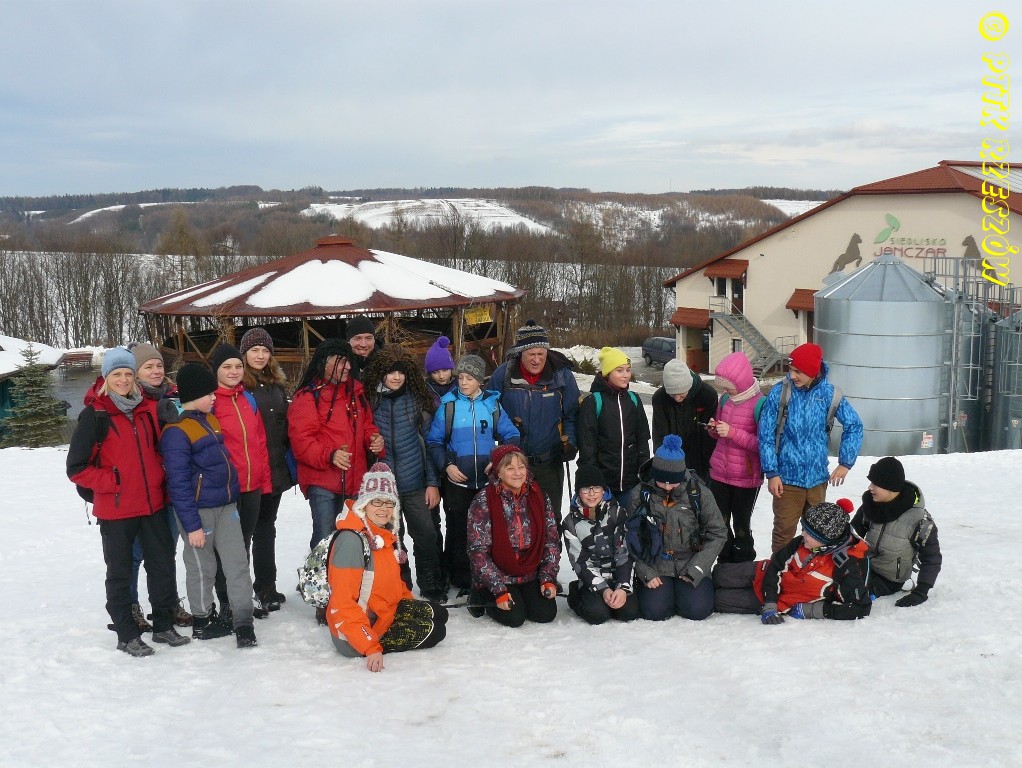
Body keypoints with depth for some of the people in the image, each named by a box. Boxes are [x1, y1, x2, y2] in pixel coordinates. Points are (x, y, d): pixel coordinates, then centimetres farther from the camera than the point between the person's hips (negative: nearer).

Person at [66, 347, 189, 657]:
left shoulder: (147, 409, 7)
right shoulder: (95, 415, -8)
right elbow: (77, 468, -9)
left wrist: (160, 478, 8)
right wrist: (112, 482, -15)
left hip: (153, 503, 5)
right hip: (115, 508, -5)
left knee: (163, 565, 11)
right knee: (120, 572, 7)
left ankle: (163, 625, 26)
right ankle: (126, 635, 18)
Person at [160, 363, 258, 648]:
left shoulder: (209, 418, 8)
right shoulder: (176, 431, -17)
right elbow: (178, 483, -18)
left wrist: (233, 494, 19)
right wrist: (191, 525, -17)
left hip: (226, 506, 7)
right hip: (198, 509, -7)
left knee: (237, 562, 3)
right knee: (202, 567, 8)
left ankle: (243, 622, 6)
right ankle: (202, 621, 24)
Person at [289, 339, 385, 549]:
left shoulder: (355, 391, 13)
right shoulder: (307, 397, -7)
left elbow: (366, 424, 21)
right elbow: (301, 441, -14)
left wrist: (374, 438, -2)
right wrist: (329, 455, -29)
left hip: (354, 480, 6)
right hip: (322, 481, -6)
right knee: (325, 539, -7)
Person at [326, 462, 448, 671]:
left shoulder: (385, 533, 3)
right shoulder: (351, 540, -25)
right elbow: (343, 605, -28)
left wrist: (412, 606, 10)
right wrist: (371, 648, -31)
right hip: (354, 638, -9)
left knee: (438, 613, 13)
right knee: (433, 631, -11)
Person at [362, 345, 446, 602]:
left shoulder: (417, 399, 2)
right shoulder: (370, 401, -1)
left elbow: (428, 442, 3)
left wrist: (433, 482, 0)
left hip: (415, 483, 0)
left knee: (426, 534, 2)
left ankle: (432, 587, 19)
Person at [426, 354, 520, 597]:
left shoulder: (492, 404, 2)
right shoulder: (447, 404, -3)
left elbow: (511, 436, 4)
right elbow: (433, 441, -1)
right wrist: (446, 466, -14)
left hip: (488, 481, 2)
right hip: (457, 482, -1)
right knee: (458, 531, 5)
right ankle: (462, 581, 17)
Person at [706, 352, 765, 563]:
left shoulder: (759, 404, -16)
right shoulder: (726, 399, 4)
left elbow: (762, 444, -18)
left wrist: (732, 432, -23)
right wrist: (713, 429, -5)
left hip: (746, 478, -6)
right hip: (719, 474, 6)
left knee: (741, 526, 6)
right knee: (719, 523, 14)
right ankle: (726, 564, 32)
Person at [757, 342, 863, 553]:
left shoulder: (829, 393, -6)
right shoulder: (779, 392, -11)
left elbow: (854, 425, 4)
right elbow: (766, 435, -8)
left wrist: (845, 463, -1)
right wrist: (771, 473, -10)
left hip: (818, 477, 3)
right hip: (787, 477, -3)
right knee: (784, 530, 1)